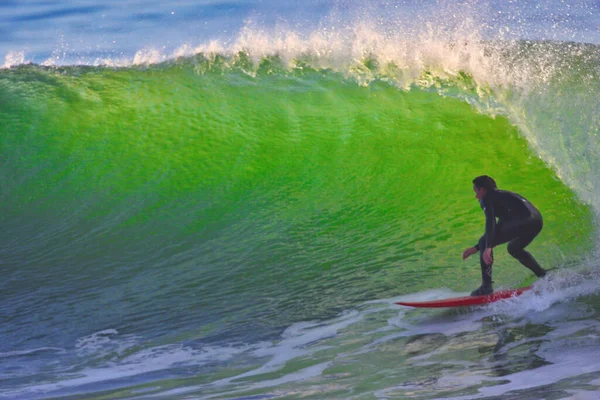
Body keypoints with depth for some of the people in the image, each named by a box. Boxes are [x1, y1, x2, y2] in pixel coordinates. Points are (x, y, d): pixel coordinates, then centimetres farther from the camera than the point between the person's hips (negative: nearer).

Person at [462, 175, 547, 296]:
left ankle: (486, 286, -8)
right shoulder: (502, 196, 36)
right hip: (537, 221, 9)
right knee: (514, 248, 33)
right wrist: (476, 248, 40)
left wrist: (487, 247, -20)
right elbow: (498, 230, 40)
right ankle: (544, 276, 26)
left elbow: (490, 222, -10)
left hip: (523, 220, -9)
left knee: (484, 243, -3)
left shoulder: (486, 198, 10)